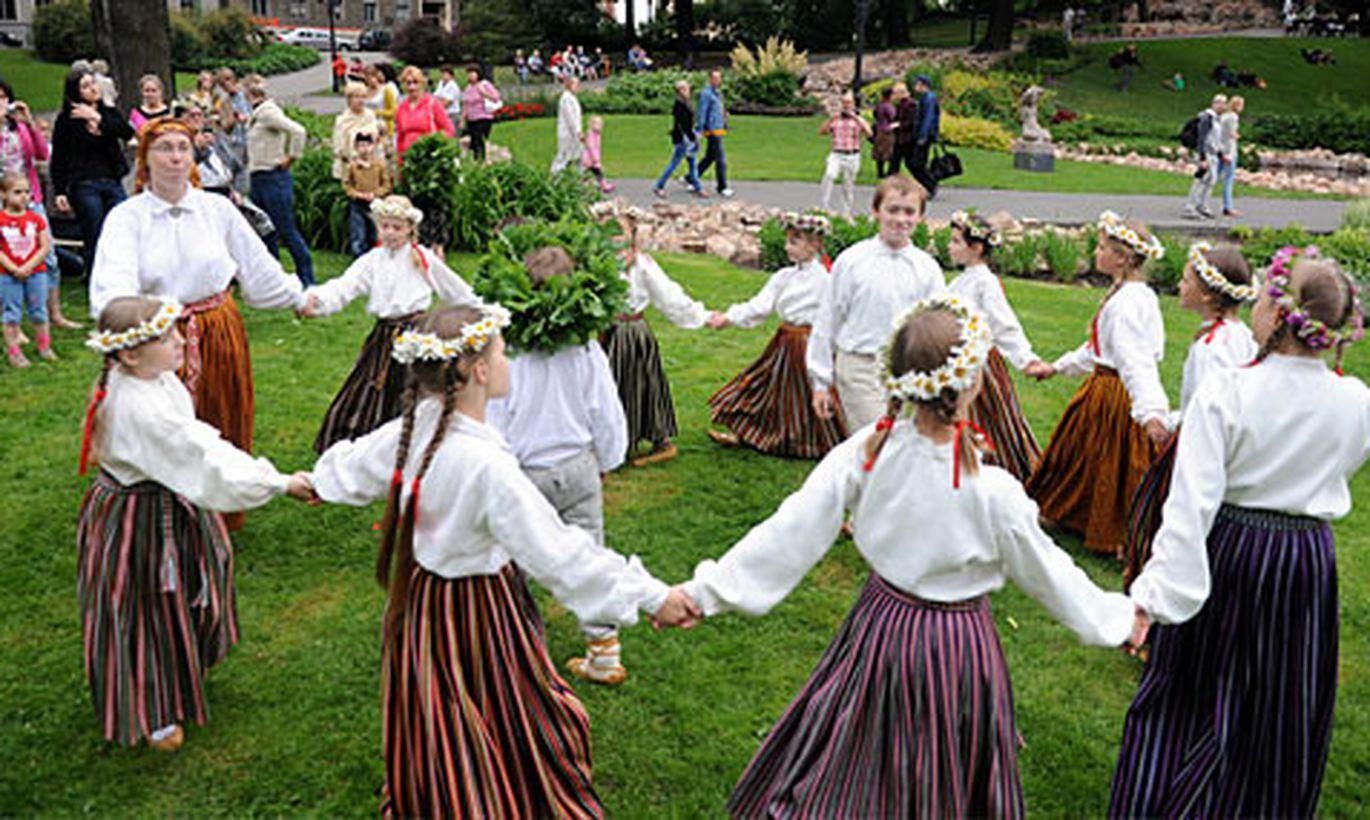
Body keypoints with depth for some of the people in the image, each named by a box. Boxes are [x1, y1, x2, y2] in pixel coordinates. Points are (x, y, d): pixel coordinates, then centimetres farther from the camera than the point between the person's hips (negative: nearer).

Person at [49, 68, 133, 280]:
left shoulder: (110, 113, 12)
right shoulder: (66, 119, 2)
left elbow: (128, 133, -8)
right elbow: (58, 159, 1)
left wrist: (97, 118, -12)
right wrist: (60, 191, -5)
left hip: (112, 182, 3)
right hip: (84, 185, -3)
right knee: (94, 242, -2)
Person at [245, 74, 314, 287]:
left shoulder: (268, 112, -14)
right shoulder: (257, 115, 13)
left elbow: (298, 131, -26)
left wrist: (291, 158, -17)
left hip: (274, 179, -9)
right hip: (258, 179, 9)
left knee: (287, 231, -4)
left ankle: (307, 280, 3)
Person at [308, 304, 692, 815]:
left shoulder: (409, 432, -9)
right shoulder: (488, 466, -32)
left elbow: (349, 470, 12)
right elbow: (557, 552, -30)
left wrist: (319, 479, 37)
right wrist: (652, 595, -24)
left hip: (420, 597, 7)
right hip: (480, 614, -7)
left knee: (440, 737, 26)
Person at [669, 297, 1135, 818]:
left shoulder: (865, 452, -19)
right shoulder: (993, 493, -26)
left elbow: (792, 531, -15)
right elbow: (1047, 574, -9)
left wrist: (706, 590, -6)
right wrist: (1118, 616, 9)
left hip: (880, 624, 3)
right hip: (958, 646, -3)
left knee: (851, 763, 24)